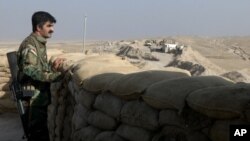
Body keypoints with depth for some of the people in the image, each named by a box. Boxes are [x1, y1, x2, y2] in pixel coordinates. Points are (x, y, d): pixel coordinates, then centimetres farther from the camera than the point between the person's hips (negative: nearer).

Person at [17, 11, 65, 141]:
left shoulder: (40, 43, 13)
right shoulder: (30, 45, -16)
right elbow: (31, 71, -26)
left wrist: (53, 67, 1)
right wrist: (57, 75, -28)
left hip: (41, 94, 9)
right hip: (34, 96, -9)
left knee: (41, 130, 16)